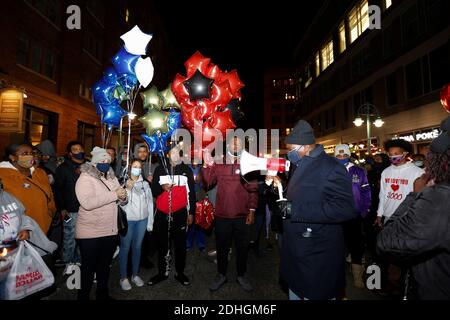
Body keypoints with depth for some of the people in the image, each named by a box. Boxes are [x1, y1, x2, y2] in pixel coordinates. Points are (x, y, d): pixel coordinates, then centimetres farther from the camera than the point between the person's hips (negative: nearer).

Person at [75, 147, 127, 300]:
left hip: (110, 231, 7)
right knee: (89, 268, 9)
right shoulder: (85, 178, -12)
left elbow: (121, 200, 11)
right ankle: (83, 295, 30)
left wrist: (123, 197, -13)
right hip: (90, 233, -6)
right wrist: (114, 194, -26)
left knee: (105, 265, 21)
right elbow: (87, 203, -28)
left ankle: (103, 294, 40)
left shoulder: (112, 178, 8)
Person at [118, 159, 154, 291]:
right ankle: (123, 277, 21)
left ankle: (135, 274, 28)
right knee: (125, 248, 5)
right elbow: (121, 203, -6)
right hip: (127, 220, -3)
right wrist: (128, 189, -20)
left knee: (137, 247, 13)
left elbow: (150, 203, 9)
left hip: (142, 220, 3)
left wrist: (150, 222, 8)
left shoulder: (145, 184, 6)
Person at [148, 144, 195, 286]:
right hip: (162, 213, 1)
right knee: (162, 244, 8)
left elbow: (191, 193, 7)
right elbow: (153, 190, 7)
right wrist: (162, 187, -14)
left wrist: (191, 213, 4)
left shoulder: (187, 170, 6)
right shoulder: (160, 169, 7)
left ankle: (180, 273, 23)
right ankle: (162, 272, 26)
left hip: (180, 213, 0)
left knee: (180, 244, 7)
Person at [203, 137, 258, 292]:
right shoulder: (219, 163, 4)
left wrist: (252, 210, -6)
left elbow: (253, 190, -2)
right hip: (221, 215, 1)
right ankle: (221, 275, 38)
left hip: (242, 216, 0)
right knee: (222, 247, 17)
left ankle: (241, 275, 38)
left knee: (243, 247, 16)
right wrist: (206, 164, -14)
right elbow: (209, 181, -5)